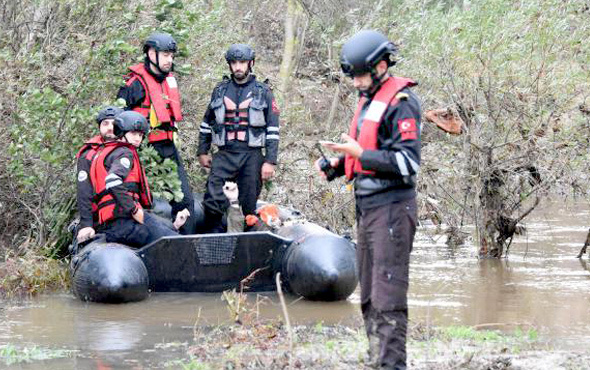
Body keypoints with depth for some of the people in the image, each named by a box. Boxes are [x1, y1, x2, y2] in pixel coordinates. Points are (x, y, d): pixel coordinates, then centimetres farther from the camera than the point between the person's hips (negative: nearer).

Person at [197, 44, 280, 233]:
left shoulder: (263, 92, 5)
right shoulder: (220, 90, 13)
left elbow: (273, 129, 2)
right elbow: (207, 123, 22)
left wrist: (270, 161, -5)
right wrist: (202, 151, 17)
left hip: (252, 155, -1)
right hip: (225, 155, 1)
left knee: (250, 205, 1)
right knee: (213, 198, -15)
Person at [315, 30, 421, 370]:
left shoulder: (401, 102, -12)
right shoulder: (369, 100, 17)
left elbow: (408, 162, -18)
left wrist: (359, 153, -20)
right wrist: (335, 165, 8)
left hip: (392, 208, -10)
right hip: (367, 207, 10)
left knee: (388, 295, -11)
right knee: (369, 295, 13)